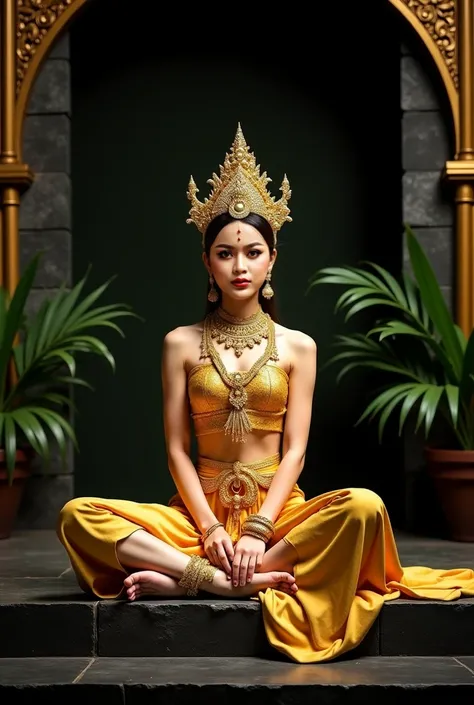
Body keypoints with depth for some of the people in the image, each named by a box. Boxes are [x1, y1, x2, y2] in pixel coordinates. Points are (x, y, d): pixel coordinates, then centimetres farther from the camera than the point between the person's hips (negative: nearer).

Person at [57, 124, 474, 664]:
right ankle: (241, 582, -30)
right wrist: (210, 528, -14)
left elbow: (294, 450, -1)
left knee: (364, 506, -33)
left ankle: (182, 578, -30)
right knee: (78, 515, -25)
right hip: (201, 508, 0)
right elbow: (176, 448, 1)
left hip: (278, 508, 0)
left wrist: (259, 529, -16)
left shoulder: (297, 347, 7)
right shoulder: (181, 343, 7)